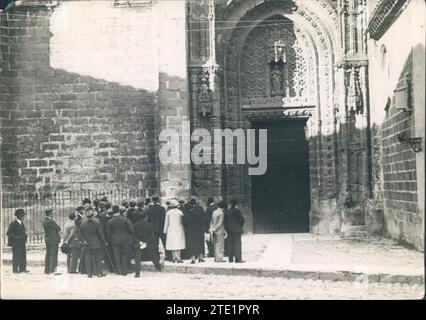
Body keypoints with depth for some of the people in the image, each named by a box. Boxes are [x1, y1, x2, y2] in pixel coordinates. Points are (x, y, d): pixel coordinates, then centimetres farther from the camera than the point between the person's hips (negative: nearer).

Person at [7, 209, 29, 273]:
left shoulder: (22, 223, 15)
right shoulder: (13, 223, -10)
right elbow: (9, 233, -13)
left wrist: (25, 236, 6)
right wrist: (16, 237, -19)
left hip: (22, 242, 7)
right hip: (16, 243, -7)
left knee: (23, 255, 5)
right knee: (16, 256, -4)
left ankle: (22, 268, 10)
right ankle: (15, 270, 3)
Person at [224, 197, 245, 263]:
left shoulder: (226, 211, 2)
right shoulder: (237, 211, -12)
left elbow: (225, 221, 4)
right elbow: (242, 219, -10)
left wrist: (226, 229, 11)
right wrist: (241, 226, 9)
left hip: (229, 230, 5)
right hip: (237, 229, -5)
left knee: (230, 244, 9)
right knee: (237, 243, -3)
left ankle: (230, 258, 10)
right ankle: (237, 259, -6)